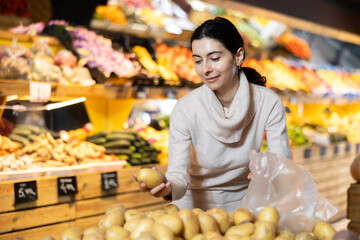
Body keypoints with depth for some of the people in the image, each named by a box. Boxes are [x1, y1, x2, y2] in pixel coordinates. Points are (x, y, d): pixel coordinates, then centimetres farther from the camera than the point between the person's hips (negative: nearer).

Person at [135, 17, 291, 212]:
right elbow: (179, 172, -20)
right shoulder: (185, 109, -17)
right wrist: (168, 186, -41)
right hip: (196, 204, -1)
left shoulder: (268, 103, -14)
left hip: (244, 201, 1)